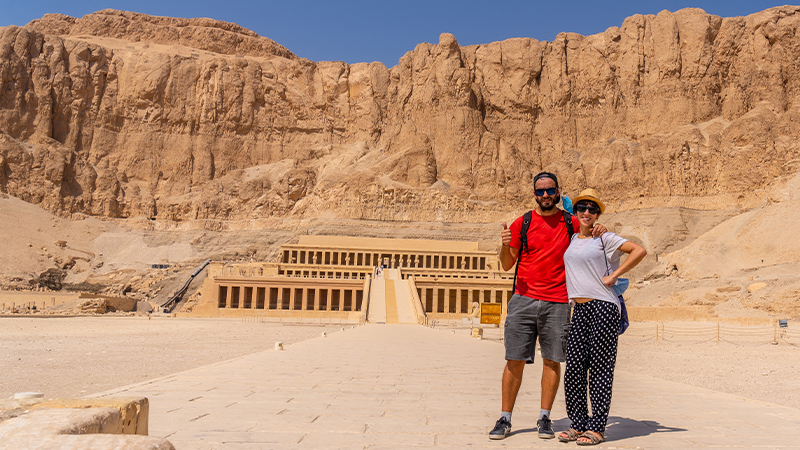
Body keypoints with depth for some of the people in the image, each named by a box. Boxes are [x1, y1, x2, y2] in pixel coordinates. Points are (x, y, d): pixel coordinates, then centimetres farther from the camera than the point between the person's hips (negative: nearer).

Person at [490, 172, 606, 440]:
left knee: (552, 361, 3)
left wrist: (599, 233, -2)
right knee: (515, 360, 0)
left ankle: (544, 418, 16)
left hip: (557, 303, 1)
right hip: (523, 300, 0)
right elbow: (507, 265, 8)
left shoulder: (570, 223, 8)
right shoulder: (522, 224, 7)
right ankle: (505, 419, 9)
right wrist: (505, 246, -12)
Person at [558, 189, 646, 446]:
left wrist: (614, 276, -11)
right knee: (574, 368, 3)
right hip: (579, 309, 6)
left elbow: (640, 251, -10)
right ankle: (578, 424, 14)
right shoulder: (571, 239, 16)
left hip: (603, 308, -6)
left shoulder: (604, 238, -1)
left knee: (599, 369, -1)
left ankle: (596, 428, 6)